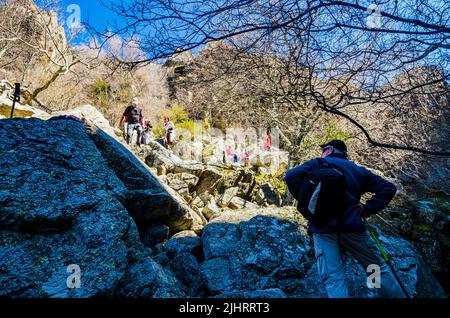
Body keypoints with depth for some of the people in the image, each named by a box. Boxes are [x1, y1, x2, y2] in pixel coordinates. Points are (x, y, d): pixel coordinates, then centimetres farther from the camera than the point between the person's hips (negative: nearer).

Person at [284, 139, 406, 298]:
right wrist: (367, 209, 7)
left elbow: (291, 176, -9)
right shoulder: (358, 170, 18)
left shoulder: (317, 164, 8)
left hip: (323, 227, -2)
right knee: (377, 268, 19)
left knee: (333, 277, -3)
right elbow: (388, 188, 13)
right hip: (352, 225, 3)